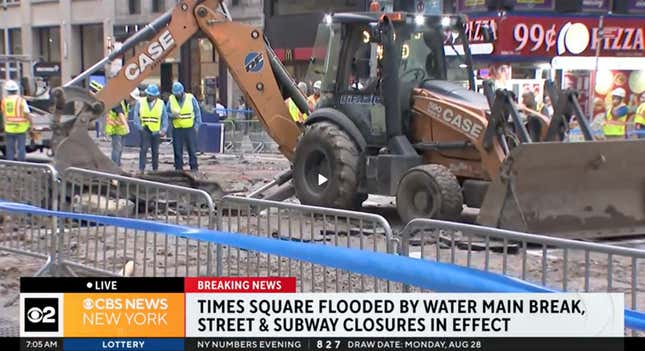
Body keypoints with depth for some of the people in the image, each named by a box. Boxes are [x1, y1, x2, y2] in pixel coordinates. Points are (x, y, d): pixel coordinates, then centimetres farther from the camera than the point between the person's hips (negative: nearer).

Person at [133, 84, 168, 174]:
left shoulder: (161, 103, 4)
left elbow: (165, 117, 6)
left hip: (156, 131, 2)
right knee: (144, 149, -13)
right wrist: (139, 127, -10)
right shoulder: (140, 102, 1)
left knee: (155, 151, 8)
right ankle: (141, 169, -13)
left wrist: (164, 129, -4)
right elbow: (136, 116, 0)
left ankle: (155, 169, 17)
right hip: (145, 130, -2)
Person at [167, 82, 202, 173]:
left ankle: (194, 168, 3)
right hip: (177, 129, 2)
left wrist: (197, 125, -2)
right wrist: (172, 115, -13)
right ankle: (178, 168, 9)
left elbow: (197, 112, 5)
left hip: (190, 128, -2)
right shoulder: (171, 99, 4)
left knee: (192, 149, -1)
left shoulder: (191, 98, 0)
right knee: (177, 150, 3)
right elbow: (167, 113, 10)